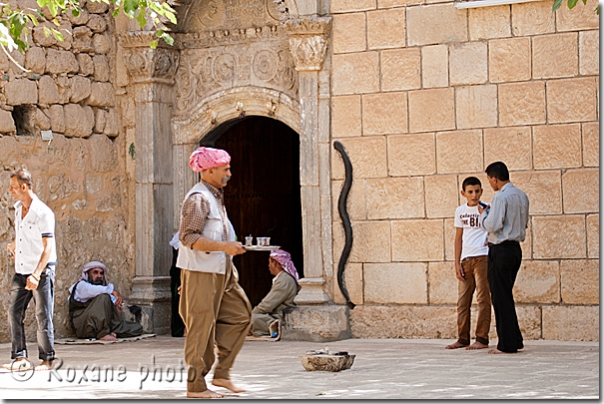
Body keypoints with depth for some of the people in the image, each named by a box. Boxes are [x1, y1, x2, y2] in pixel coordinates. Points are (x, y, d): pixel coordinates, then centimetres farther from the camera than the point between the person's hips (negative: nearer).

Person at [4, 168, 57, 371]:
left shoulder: (43, 213, -15)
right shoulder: (18, 208, 10)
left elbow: (48, 247, -19)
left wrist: (36, 274, -26)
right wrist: (14, 245, 11)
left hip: (42, 271, -7)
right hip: (21, 271, 7)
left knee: (43, 316, -2)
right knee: (14, 313, 0)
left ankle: (47, 358, 7)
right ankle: (20, 357, 3)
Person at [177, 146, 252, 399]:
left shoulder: (215, 197, 18)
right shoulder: (198, 198, -13)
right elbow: (188, 237, -21)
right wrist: (224, 247, -25)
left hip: (221, 272, 10)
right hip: (201, 273, -10)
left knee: (240, 315, 8)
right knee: (201, 327, -5)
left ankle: (222, 373, 13)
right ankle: (196, 386, 2)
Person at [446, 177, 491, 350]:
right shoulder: (460, 211, 12)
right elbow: (458, 238, 14)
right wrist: (457, 264, 9)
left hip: (482, 256, -5)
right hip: (465, 259, 5)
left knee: (483, 298, -4)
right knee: (462, 299, 5)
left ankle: (482, 339, -1)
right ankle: (462, 338, 11)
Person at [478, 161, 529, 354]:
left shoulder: (501, 197, -16)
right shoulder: (521, 196, 11)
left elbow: (493, 225, -21)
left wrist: (483, 214, -1)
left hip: (501, 250, -9)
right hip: (516, 249, 9)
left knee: (500, 297, -2)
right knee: (506, 295, 17)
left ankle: (507, 344, -1)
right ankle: (515, 340, 20)